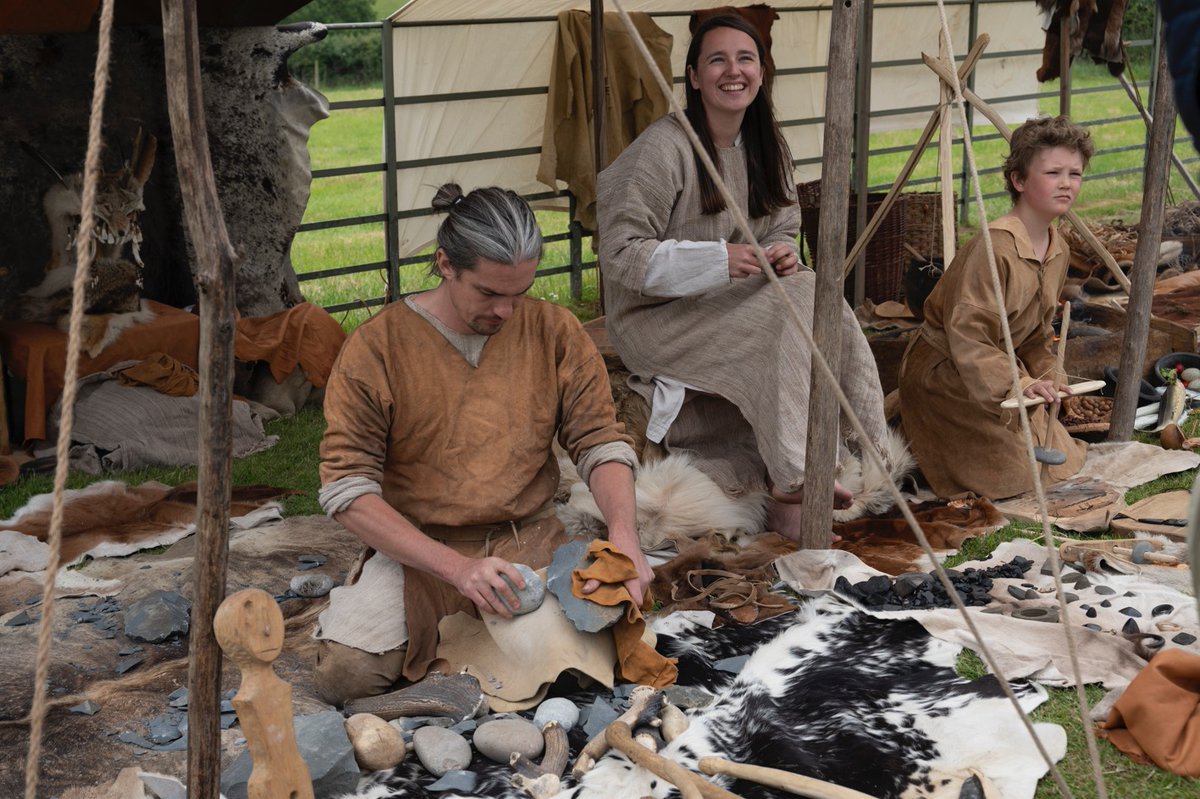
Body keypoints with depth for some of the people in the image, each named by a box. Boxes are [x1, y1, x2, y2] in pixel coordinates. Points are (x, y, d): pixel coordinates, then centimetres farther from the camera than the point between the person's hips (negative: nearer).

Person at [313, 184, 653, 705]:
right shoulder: (377, 348, -9)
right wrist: (457, 568, -24)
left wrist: (624, 534, -19)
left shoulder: (554, 331, 1)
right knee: (344, 675, -25)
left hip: (529, 538, 2)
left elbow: (600, 440, 2)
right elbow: (347, 489, -13)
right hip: (420, 549, -2)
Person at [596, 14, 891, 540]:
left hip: (729, 304, 7)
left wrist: (783, 254, -12)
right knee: (783, 317, -28)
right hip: (655, 315, -7)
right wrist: (717, 260, -31)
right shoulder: (663, 149, -17)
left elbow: (784, 228, 14)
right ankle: (791, 490, -24)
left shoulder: (766, 147, 7)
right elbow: (620, 255, -20)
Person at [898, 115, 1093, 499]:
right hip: (943, 369, -9)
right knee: (1020, 473, -8)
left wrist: (1047, 375, -1)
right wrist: (1016, 384, -34)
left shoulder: (1059, 251, 1)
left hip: (1000, 363, 9)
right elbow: (966, 334, -31)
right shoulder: (994, 247, -28)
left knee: (1059, 458, 16)